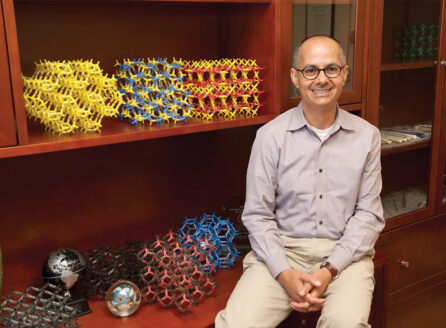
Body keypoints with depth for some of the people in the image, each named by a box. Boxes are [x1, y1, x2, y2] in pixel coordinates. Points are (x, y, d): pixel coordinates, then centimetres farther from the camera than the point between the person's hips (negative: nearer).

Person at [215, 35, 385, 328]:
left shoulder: (367, 136, 3)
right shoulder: (270, 136, -1)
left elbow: (369, 213, 1)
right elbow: (257, 215, -1)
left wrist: (329, 271, -11)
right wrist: (285, 274, -14)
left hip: (344, 252, 1)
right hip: (282, 249, 0)